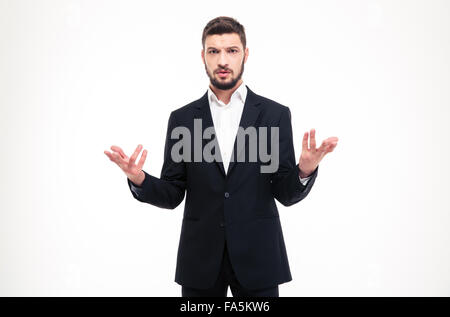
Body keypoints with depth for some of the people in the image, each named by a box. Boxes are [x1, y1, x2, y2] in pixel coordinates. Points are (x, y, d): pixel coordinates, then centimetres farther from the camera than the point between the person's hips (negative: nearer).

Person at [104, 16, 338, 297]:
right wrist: (140, 179, -16)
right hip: (200, 261, 1)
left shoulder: (275, 114, 0)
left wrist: (305, 170, -22)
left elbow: (286, 193, -1)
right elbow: (172, 195, 4)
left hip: (256, 256, -1)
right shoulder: (182, 119, 3)